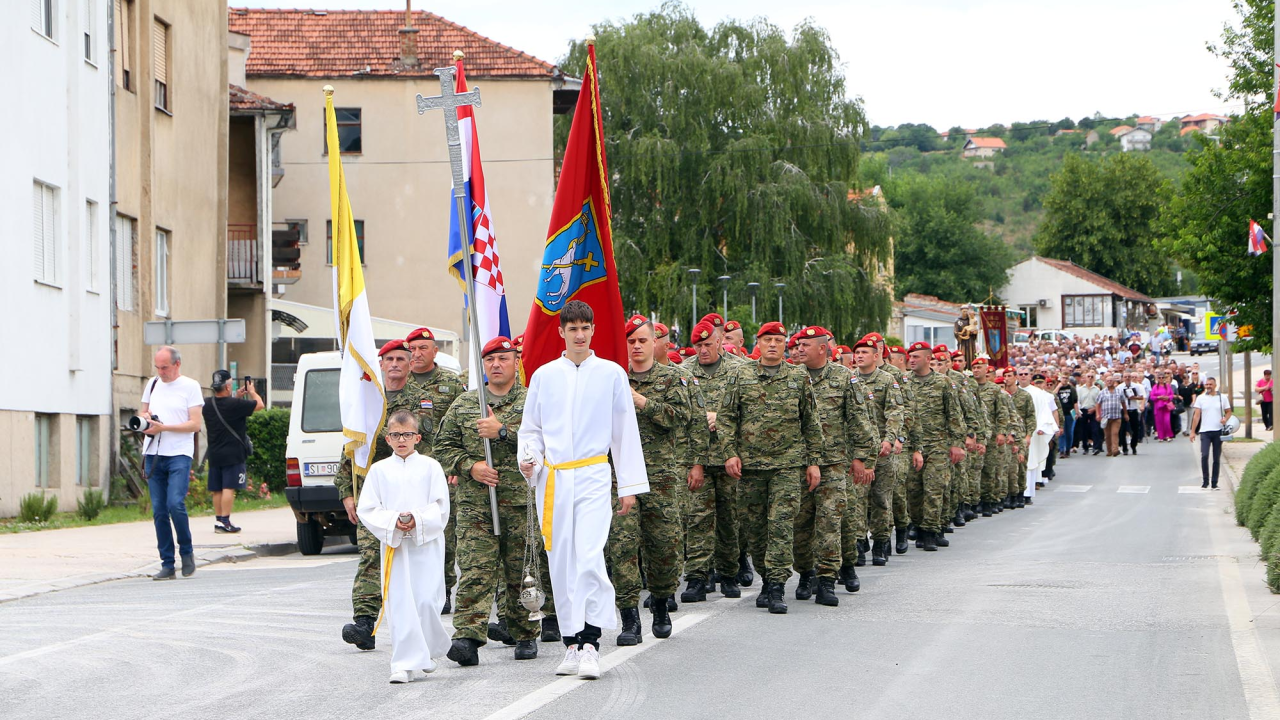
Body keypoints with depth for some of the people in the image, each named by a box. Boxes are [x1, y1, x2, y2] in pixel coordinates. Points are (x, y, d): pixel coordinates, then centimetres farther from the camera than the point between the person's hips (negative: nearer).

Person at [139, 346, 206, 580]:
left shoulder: (190, 386, 0)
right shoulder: (153, 384, 16)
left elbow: (194, 424, -6)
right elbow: (143, 412, 27)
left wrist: (164, 427, -15)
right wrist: (144, 417, 3)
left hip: (179, 454, -5)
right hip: (153, 454, 5)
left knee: (175, 504, -18)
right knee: (159, 510, 2)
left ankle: (186, 552, 3)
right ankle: (167, 565, 5)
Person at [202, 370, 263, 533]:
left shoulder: (207, 405, 4)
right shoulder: (234, 404, -16)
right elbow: (259, 405, -5)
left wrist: (238, 397, 23)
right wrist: (252, 392, 14)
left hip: (214, 454, 7)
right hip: (232, 455, -7)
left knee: (217, 489, 11)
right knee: (229, 488, -8)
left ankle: (218, 520, 14)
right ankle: (224, 521, -13)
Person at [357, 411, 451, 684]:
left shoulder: (430, 467, 4)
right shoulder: (379, 470, 7)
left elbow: (441, 508, -1)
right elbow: (366, 510, 2)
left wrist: (417, 520, -17)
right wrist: (393, 522, -13)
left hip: (427, 546, -1)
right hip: (392, 546, 1)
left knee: (426, 601, -5)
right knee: (399, 605, -4)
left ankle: (429, 649, 20)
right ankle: (405, 664, -3)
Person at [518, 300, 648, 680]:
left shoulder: (611, 374, 5)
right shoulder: (544, 376, 10)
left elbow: (625, 431, 8)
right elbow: (531, 428, 16)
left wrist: (630, 485, 6)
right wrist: (528, 458, -6)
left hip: (593, 477, -2)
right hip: (552, 478, 2)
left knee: (589, 558, -16)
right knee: (561, 563, 4)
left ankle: (589, 643, -15)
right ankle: (571, 644, 12)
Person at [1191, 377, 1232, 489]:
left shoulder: (1222, 398, 7)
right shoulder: (1200, 398, 5)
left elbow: (1228, 411, 13)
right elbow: (1196, 415, 4)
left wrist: (1225, 419, -11)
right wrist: (1193, 431, -1)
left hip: (1218, 431, 1)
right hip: (1205, 431, -1)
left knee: (1216, 458, 4)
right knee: (1204, 456, -15)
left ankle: (1214, 483, 11)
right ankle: (1205, 480, -2)